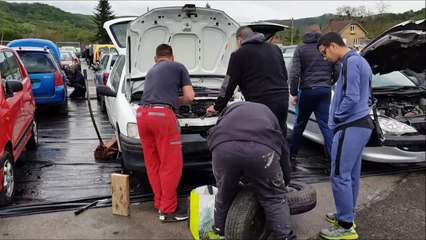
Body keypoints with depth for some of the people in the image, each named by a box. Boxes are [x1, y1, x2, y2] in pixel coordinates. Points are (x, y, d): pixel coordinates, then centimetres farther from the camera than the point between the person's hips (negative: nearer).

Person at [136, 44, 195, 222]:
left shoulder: (151, 71, 31)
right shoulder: (178, 67, 15)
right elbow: (190, 97, 10)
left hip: (142, 113, 7)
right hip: (161, 114, -7)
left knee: (153, 163, 16)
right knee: (171, 164, 1)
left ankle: (159, 203, 27)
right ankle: (168, 210, 6)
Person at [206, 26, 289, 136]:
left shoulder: (239, 54, 2)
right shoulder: (275, 48, 18)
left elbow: (229, 85, 4)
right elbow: (284, 75, 21)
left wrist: (217, 107, 14)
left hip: (261, 103, -6)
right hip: (283, 99, 6)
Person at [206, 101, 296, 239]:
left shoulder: (231, 109, 42)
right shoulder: (268, 114, 41)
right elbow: (283, 148, 41)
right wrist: (284, 181, 54)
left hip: (223, 146, 2)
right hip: (262, 147, -1)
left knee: (224, 196, 26)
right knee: (275, 199, 19)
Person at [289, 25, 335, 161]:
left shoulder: (301, 49, 1)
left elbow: (294, 74, -9)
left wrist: (293, 93, -2)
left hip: (307, 90, -2)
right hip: (325, 90, 2)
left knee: (299, 124, 13)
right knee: (326, 125, 2)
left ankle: (292, 154, 25)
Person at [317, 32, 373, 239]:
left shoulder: (351, 62, -14)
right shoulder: (360, 61, 18)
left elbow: (351, 98, -21)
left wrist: (336, 117, -7)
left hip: (350, 127, -11)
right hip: (361, 124, 11)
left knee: (339, 176, -6)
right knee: (351, 175, 16)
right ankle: (347, 217, 27)